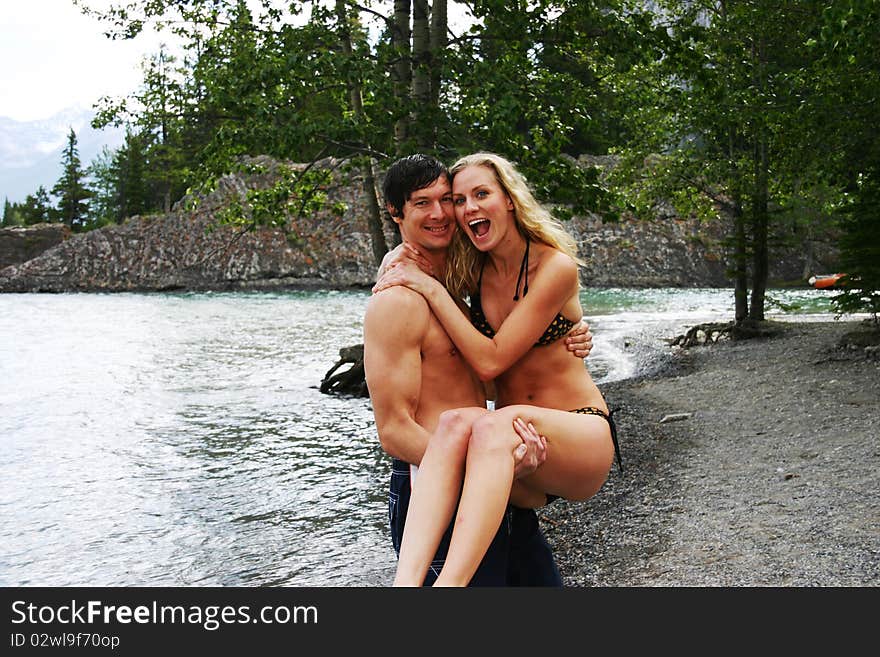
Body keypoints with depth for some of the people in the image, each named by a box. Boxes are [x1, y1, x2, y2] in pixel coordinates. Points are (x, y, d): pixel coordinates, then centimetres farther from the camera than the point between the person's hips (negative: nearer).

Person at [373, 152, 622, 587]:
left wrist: (432, 289, -13)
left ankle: (449, 584, -49)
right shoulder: (471, 271, 6)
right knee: (457, 421, -32)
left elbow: (490, 360, -16)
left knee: (497, 423, -37)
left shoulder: (556, 266, -11)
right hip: (516, 452, 4)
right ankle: (406, 581, -48)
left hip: (582, 438, -4)